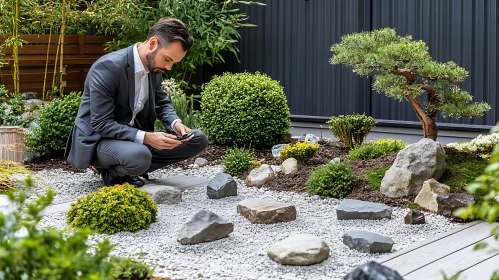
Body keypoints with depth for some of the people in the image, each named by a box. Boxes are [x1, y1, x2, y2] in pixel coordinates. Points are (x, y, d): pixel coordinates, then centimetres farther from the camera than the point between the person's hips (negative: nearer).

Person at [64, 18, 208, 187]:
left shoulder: (155, 65, -2)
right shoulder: (107, 68, -25)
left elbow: (162, 102, 14)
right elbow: (101, 124, -25)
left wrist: (175, 123, -8)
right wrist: (145, 137, -32)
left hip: (135, 137, 8)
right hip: (99, 140, -8)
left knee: (198, 139, -2)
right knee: (139, 156, -40)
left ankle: (129, 170, 0)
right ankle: (112, 172, -4)